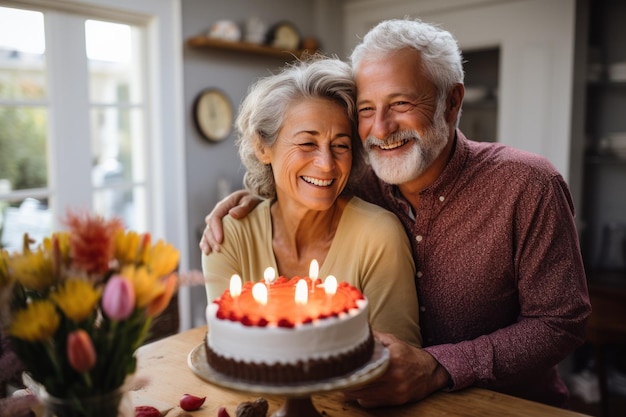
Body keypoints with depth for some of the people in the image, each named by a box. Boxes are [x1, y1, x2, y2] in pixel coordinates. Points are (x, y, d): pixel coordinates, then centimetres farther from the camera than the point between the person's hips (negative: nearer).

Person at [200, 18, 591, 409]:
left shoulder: (525, 186, -14)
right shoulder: (364, 185, -4)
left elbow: (560, 324, -13)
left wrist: (439, 367, -24)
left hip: (514, 405, -1)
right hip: (390, 401, 1)